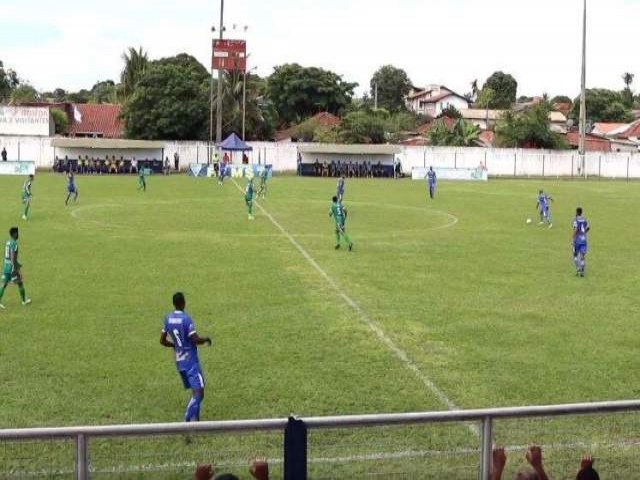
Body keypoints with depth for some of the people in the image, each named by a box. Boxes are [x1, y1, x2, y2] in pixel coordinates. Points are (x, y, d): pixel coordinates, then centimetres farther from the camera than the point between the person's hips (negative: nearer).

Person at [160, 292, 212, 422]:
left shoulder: (168, 319, 5)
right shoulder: (186, 319, -16)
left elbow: (162, 341, 11)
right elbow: (195, 339, -19)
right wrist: (206, 339, 0)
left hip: (179, 362, 8)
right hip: (190, 361, -8)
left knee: (195, 392, 16)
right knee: (199, 393, -10)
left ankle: (194, 420, 14)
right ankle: (187, 420, -20)